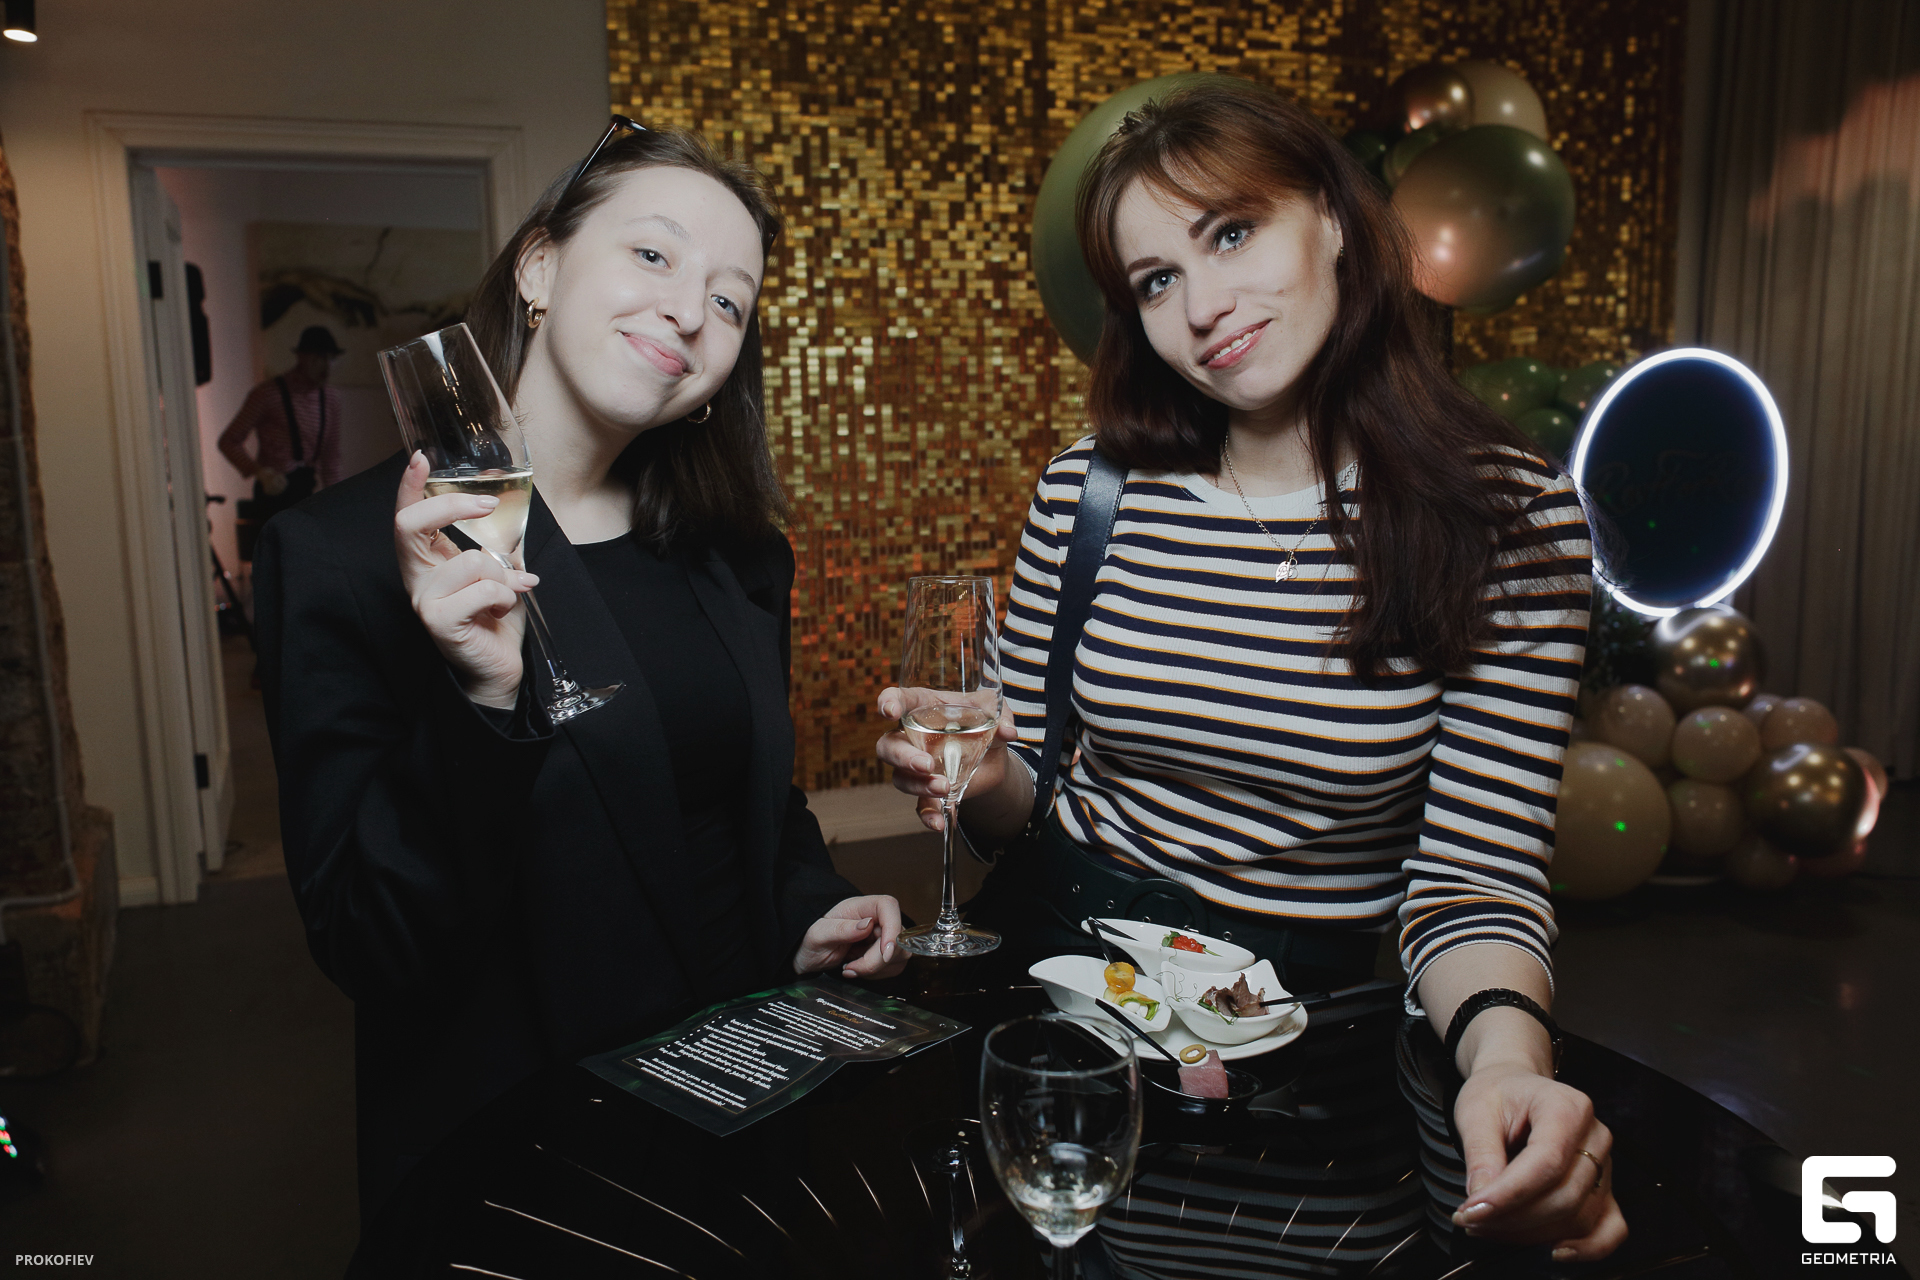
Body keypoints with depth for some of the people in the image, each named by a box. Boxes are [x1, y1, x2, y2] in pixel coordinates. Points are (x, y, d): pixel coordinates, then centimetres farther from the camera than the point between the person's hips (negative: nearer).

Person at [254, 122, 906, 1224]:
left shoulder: (735, 557, 1)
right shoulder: (345, 553, -16)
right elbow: (366, 948, -18)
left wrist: (811, 914, -5)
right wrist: (482, 701, -31)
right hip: (515, 1146, -5)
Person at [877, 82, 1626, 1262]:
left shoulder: (1513, 520, -9)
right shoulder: (1089, 489, -3)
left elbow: (1474, 867, -9)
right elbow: (1028, 790, 6)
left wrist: (1507, 1052, -28)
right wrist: (985, 779, -16)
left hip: (1300, 1000, -1)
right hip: (1058, 947, 2)